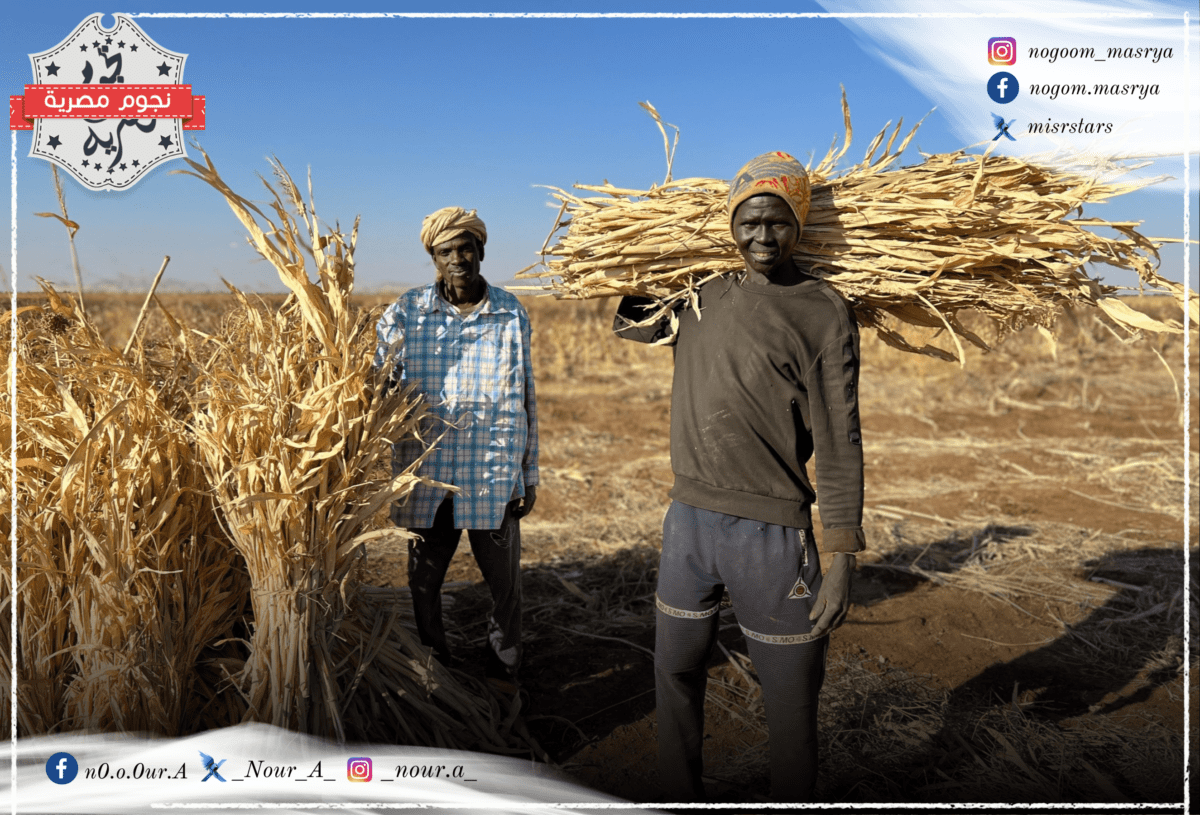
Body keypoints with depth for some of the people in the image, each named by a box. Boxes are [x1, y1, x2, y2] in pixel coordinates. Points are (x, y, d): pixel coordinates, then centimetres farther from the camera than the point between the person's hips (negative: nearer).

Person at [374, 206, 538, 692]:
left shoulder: (511, 315, 1)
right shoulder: (407, 314, -2)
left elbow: (526, 399, 6)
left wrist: (529, 473, 5)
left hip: (493, 478, 0)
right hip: (427, 477, 0)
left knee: (504, 583, 11)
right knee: (423, 582, 15)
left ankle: (501, 674, 35)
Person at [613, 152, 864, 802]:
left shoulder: (823, 314, -5)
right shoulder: (698, 296, 7)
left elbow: (839, 444, -7)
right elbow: (625, 320, 27)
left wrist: (842, 560, -11)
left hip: (772, 535, -5)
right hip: (688, 521, 5)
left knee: (791, 706, 6)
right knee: (675, 676, 18)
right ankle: (680, 798, 39)